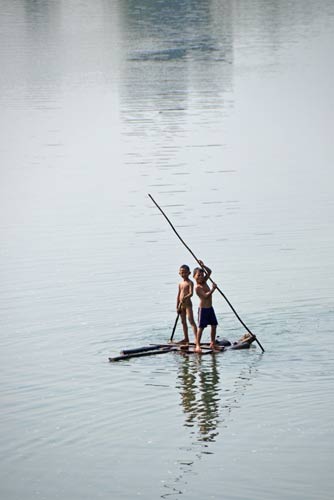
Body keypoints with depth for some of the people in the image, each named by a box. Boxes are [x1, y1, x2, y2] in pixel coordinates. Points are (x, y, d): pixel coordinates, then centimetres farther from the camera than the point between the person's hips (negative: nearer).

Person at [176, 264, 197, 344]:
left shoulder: (190, 283, -8)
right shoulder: (180, 284, 13)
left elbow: (191, 293, -21)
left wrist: (185, 298, -37)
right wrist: (177, 306, 14)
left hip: (188, 304, -8)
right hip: (181, 305, 8)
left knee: (191, 320, -13)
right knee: (183, 322, 12)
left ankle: (196, 337, -18)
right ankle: (186, 338, 20)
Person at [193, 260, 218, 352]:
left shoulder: (204, 282, 8)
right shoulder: (197, 287, -16)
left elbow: (209, 272, 14)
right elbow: (205, 296, -24)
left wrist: (203, 266, 0)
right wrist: (213, 289, -26)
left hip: (210, 308, 8)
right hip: (203, 309, -8)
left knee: (214, 325, 11)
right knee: (201, 327, -8)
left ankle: (213, 343, 21)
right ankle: (198, 345, -7)